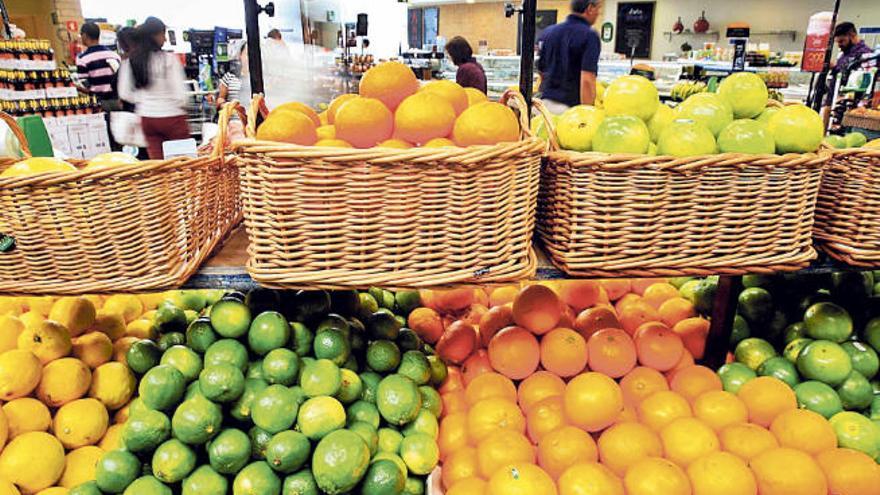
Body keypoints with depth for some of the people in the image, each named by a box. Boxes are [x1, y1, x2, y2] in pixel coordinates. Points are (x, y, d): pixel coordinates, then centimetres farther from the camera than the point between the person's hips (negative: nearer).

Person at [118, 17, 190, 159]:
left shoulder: (130, 62, 1)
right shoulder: (169, 59, -12)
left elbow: (124, 94, 3)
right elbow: (179, 93, -13)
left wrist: (143, 101, 16)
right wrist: (183, 107, 5)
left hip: (147, 117, 5)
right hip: (171, 117, -4)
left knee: (157, 161, 8)